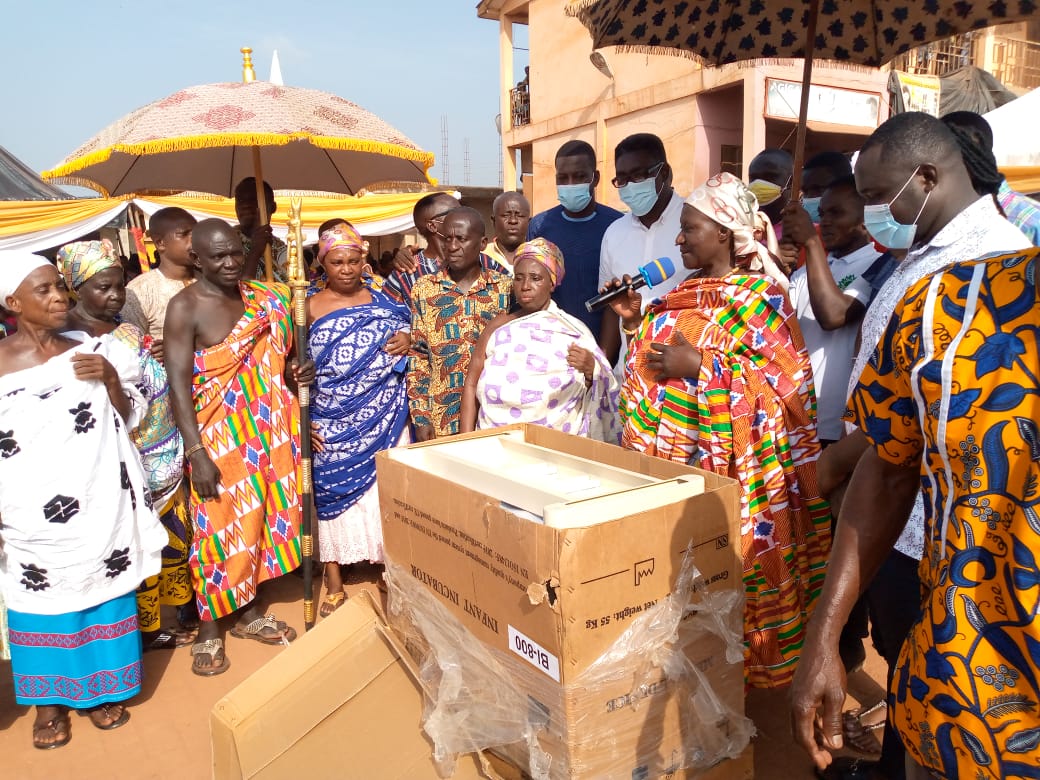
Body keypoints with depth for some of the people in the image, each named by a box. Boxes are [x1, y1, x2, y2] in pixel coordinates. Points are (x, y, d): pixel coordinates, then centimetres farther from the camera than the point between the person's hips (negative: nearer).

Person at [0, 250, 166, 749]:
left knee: (103, 591, 12)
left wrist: (110, 377, -12)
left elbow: (127, 419, 6)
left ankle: (99, 688, 32)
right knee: (43, 597, 10)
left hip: (100, 504, 3)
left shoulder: (89, 351, 1)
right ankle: (49, 700, 30)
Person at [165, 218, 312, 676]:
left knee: (256, 517, 14)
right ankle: (208, 629, 21)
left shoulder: (262, 300, 5)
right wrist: (196, 452, -22)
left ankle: (249, 613, 32)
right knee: (218, 526, 3)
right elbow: (178, 383, -17)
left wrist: (295, 370, -3)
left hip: (264, 428, 6)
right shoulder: (185, 307, -12)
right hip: (218, 433, -6)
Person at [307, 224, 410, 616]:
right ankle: (334, 584, 19)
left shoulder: (384, 299, 6)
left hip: (385, 420, 1)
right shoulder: (310, 307, 2)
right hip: (332, 424, -1)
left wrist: (408, 340, -6)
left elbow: (407, 332, 18)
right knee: (335, 493, 6)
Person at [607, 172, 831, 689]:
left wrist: (700, 367, -21)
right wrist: (635, 321, 6)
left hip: (725, 470, -7)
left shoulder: (759, 300, -9)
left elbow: (784, 387, -17)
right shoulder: (683, 295, 13)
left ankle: (739, 668, 20)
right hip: (670, 467, 7)